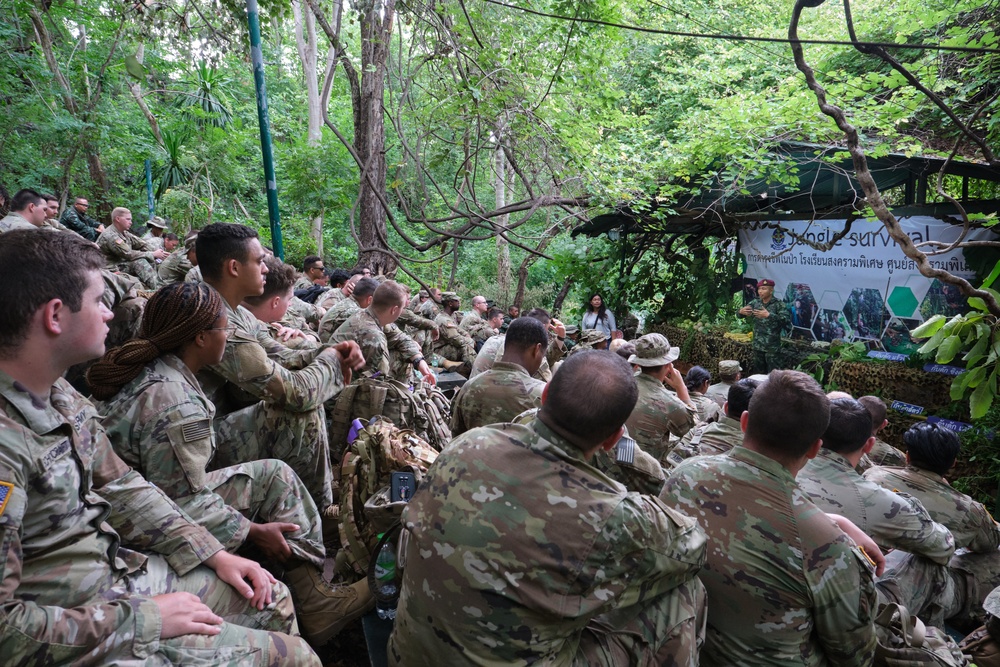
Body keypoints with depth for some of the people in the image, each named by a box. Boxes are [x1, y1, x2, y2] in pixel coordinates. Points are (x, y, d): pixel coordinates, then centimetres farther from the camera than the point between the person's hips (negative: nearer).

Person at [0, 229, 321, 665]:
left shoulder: (61, 395, -2)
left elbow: (121, 488, 8)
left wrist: (215, 554, 3)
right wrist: (145, 618, -20)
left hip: (121, 567, 8)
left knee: (273, 599, 15)